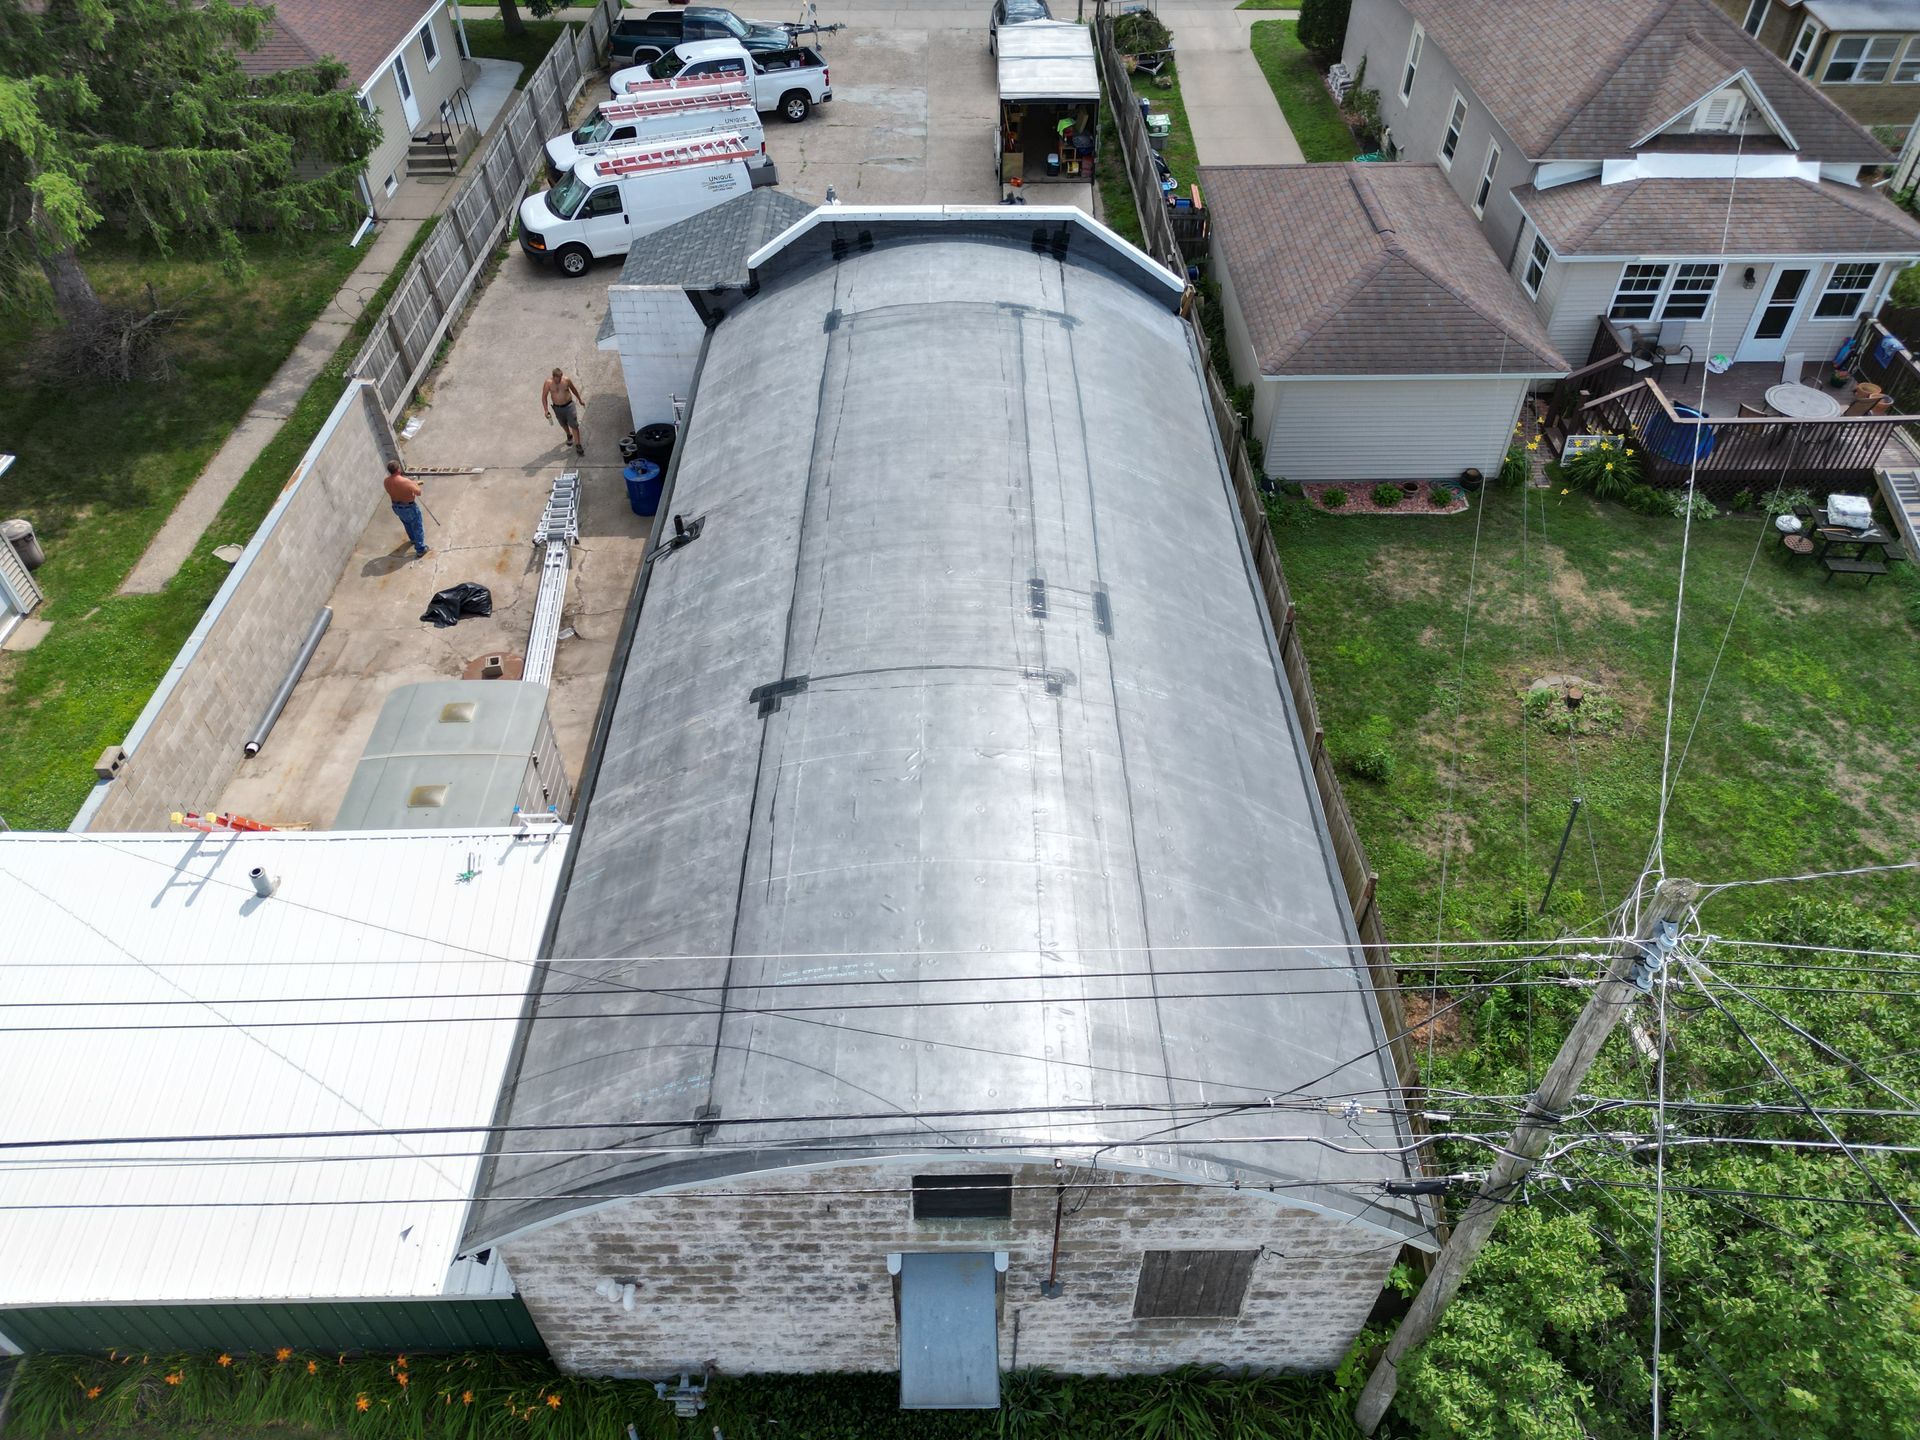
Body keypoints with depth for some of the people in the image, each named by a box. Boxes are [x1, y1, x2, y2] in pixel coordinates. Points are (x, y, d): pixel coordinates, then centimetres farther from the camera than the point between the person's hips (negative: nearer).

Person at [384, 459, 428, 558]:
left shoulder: (387, 481, -13)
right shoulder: (406, 482, -34)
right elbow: (418, 492, -20)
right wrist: (415, 483, -1)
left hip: (396, 507, 6)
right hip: (409, 507, -6)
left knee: (407, 524, 33)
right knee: (417, 527, 14)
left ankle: (413, 538, 58)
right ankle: (420, 549, 22)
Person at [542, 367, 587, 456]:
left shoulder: (567, 379, -13)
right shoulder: (548, 383, -17)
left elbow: (573, 389, 6)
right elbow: (544, 396, -9)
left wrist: (580, 400, 17)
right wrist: (546, 410, -15)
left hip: (569, 405, -1)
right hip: (557, 408, 1)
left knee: (574, 425, -6)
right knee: (564, 425, 22)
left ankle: (578, 445, 0)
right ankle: (569, 435, 52)